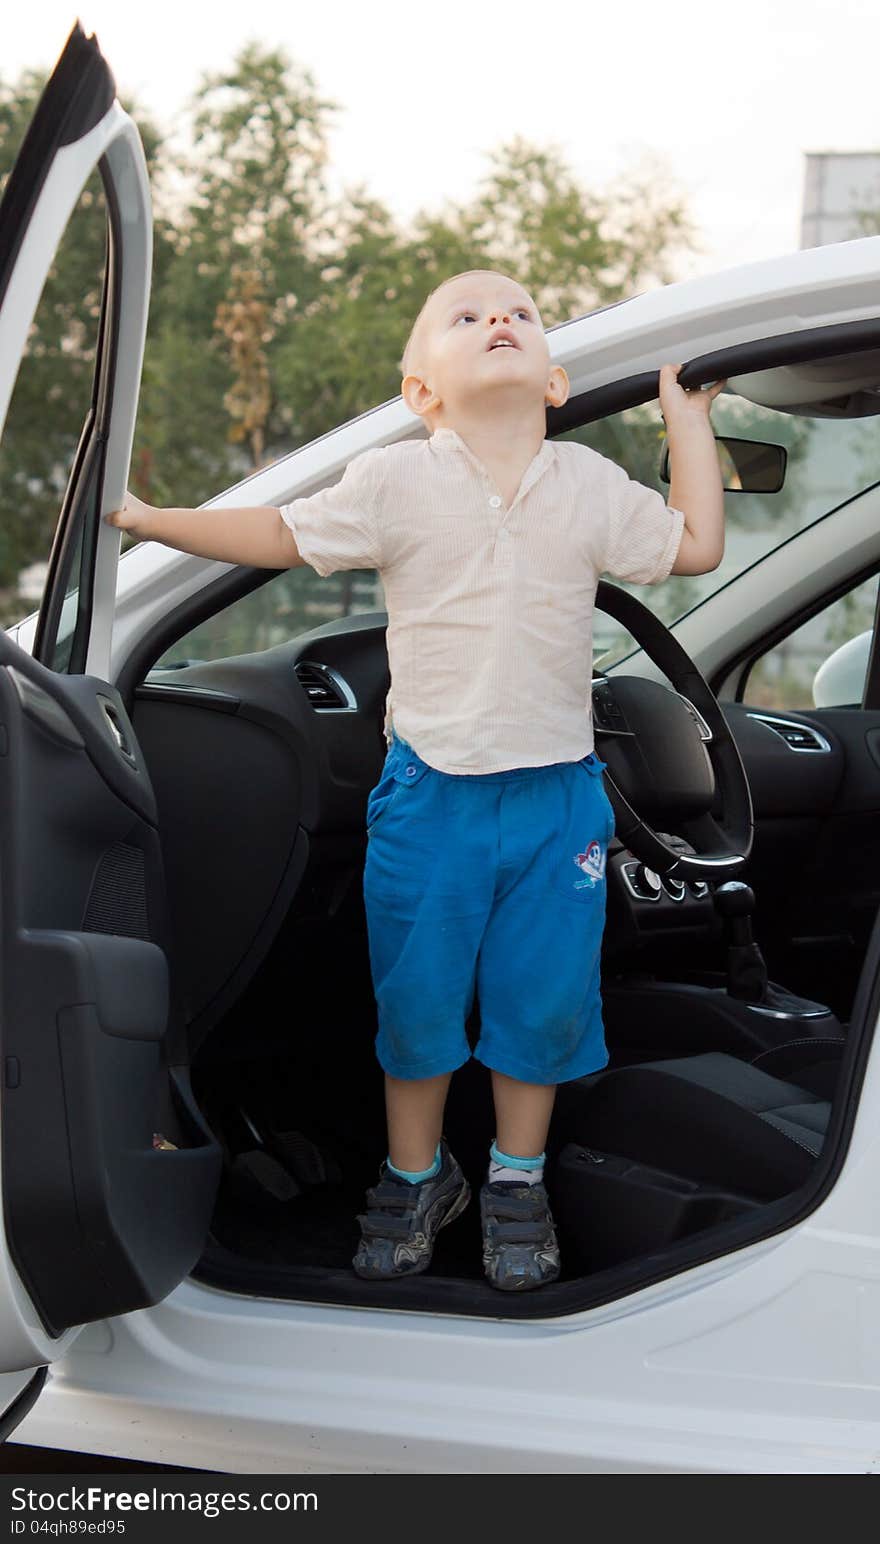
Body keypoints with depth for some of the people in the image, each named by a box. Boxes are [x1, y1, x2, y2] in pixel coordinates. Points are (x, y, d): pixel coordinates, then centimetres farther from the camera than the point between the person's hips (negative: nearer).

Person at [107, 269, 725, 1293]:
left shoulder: (590, 486, 2)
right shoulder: (395, 482, -5)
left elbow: (697, 548, 11)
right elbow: (279, 536, 3)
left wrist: (687, 421, 11)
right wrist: (145, 519, 2)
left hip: (557, 793, 2)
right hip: (430, 790, -1)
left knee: (543, 996, 7)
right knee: (416, 996, 7)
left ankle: (518, 1179, 28)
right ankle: (417, 1175, 29)